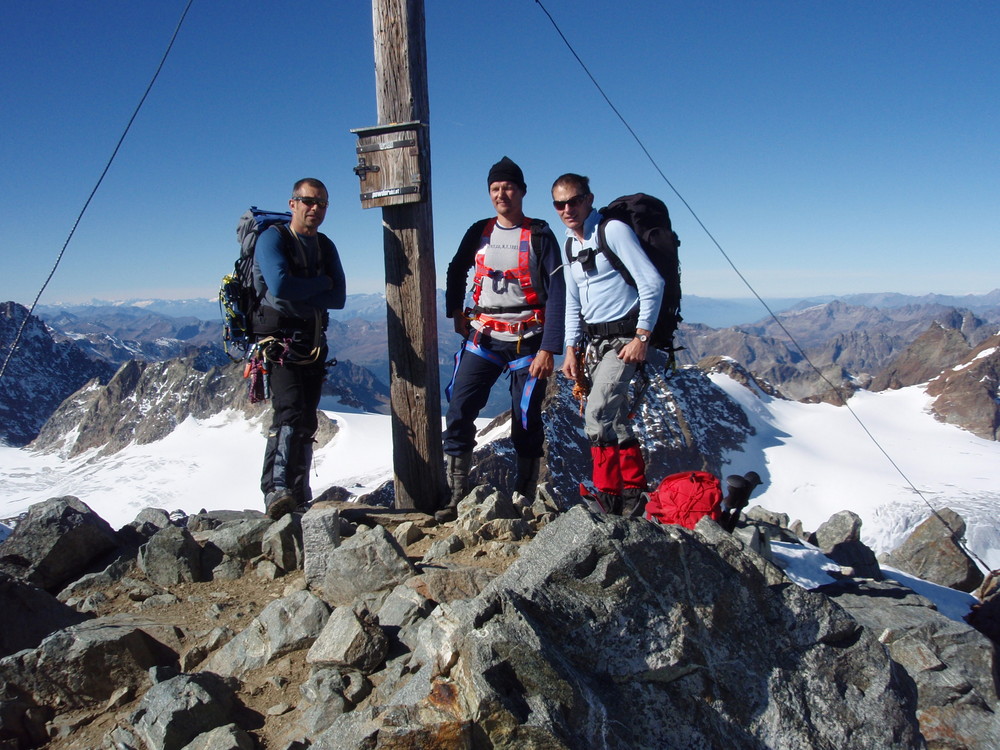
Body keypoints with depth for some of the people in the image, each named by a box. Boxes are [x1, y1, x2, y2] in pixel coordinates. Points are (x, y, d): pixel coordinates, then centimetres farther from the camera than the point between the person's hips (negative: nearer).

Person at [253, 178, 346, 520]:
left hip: (313, 345, 7)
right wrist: (322, 283, -7)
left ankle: (299, 496, 14)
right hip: (278, 342, -6)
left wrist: (298, 294, -11)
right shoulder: (272, 238, -4)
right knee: (290, 410, -24)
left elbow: (338, 298, 2)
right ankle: (277, 491, -29)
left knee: (306, 421, 7)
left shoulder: (325, 247, 15)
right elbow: (280, 286, -21)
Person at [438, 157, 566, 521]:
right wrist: (455, 311, 12)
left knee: (526, 422, 2)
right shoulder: (480, 232, 8)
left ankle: (524, 499, 15)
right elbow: (456, 272, 25)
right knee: (458, 412, -7)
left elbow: (556, 294, -9)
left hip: (527, 340, -3)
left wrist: (548, 348, -16)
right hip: (483, 337, 3)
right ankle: (455, 495, 2)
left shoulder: (540, 236, -3)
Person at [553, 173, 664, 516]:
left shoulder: (614, 231, -9)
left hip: (625, 339, -8)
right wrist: (571, 348, 11)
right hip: (593, 342, 8)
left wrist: (642, 337, -18)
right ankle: (631, 491, 18)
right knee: (615, 422, 9)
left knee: (597, 416, -16)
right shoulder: (570, 245, 14)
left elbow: (652, 282, -15)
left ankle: (610, 495, -3)